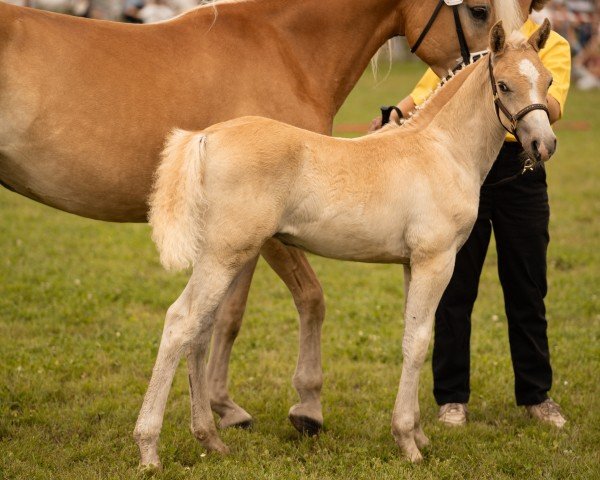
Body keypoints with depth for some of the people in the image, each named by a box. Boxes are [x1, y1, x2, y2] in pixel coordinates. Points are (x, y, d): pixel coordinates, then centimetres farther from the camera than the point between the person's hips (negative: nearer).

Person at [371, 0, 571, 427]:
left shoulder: (552, 46, 2)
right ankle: (452, 396, 15)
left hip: (519, 172, -1)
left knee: (527, 291, 7)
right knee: (455, 288, 4)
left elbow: (552, 110, -16)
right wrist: (394, 115, -16)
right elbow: (426, 92, 4)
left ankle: (536, 394, 22)